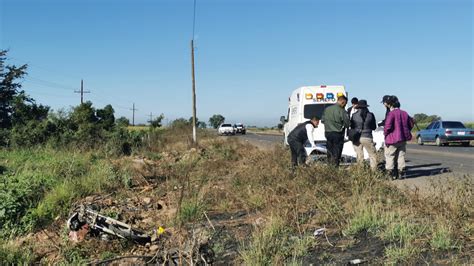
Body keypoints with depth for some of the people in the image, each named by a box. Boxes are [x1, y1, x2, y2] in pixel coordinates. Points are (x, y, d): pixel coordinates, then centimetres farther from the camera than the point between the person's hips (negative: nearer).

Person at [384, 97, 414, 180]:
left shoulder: (391, 113, -14)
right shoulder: (404, 113, 7)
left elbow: (388, 126, -24)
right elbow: (411, 124, 14)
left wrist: (385, 133, -6)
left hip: (392, 139, -6)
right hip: (403, 139, 6)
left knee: (390, 157, 4)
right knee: (401, 156, 13)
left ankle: (391, 174, 4)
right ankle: (402, 173, 15)